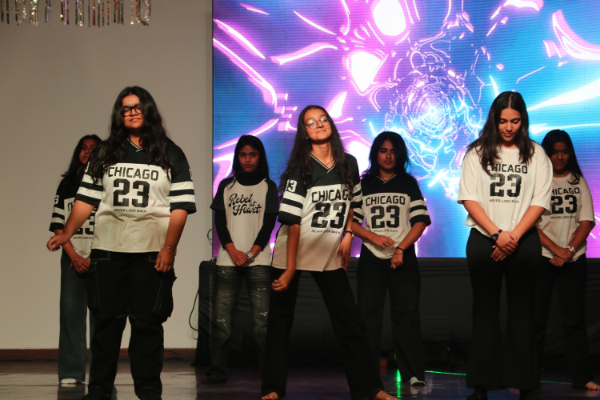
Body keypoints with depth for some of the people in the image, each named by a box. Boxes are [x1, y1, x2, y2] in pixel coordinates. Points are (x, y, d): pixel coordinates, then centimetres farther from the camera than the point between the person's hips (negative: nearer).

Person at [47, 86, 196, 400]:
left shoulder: (170, 155, 7)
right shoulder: (105, 154, 13)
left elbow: (180, 207, 0)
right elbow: (86, 198, 10)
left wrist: (169, 248, -9)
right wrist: (66, 234, -3)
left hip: (152, 253, -2)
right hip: (107, 251, 2)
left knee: (147, 322, 1)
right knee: (106, 321, 4)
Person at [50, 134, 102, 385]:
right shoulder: (66, 185, 13)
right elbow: (58, 225, 8)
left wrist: (94, 258, -9)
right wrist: (75, 256, -4)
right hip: (72, 258, 2)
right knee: (71, 311, -1)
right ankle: (71, 373, 3)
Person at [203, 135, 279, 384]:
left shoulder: (268, 187, 9)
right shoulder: (226, 186, 13)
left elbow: (269, 224, 2)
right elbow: (220, 222, 6)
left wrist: (251, 254, -10)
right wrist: (233, 251, -8)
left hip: (258, 260, -1)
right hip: (227, 260, 2)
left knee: (263, 319, -8)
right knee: (221, 318, -5)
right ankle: (217, 371, -2)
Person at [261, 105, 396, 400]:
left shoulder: (349, 164, 2)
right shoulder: (300, 169, -11)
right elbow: (292, 220, -15)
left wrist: (348, 235, 4)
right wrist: (290, 268, -18)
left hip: (330, 254, 3)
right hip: (293, 251, -3)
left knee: (349, 320, 1)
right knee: (280, 318, 2)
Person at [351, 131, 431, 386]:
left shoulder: (408, 184, 11)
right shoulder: (364, 185, 12)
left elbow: (421, 221, 1)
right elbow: (351, 221, 6)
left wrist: (401, 248, -10)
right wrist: (374, 237, -10)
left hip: (403, 257, -1)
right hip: (371, 258, 1)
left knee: (406, 313, -4)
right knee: (368, 314, -2)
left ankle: (413, 373, -3)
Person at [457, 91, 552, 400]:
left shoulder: (535, 154, 7)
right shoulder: (477, 153, 7)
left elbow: (539, 201, 1)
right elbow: (469, 199, 0)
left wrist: (514, 236, -10)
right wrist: (497, 234, -10)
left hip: (524, 242, 0)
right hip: (483, 239, 0)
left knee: (522, 312, -1)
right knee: (485, 313, 2)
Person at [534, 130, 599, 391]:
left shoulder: (578, 182, 11)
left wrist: (570, 250, -10)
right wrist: (556, 249, -14)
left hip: (574, 260, 2)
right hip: (541, 258, -2)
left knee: (575, 319, 2)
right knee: (536, 319, -3)